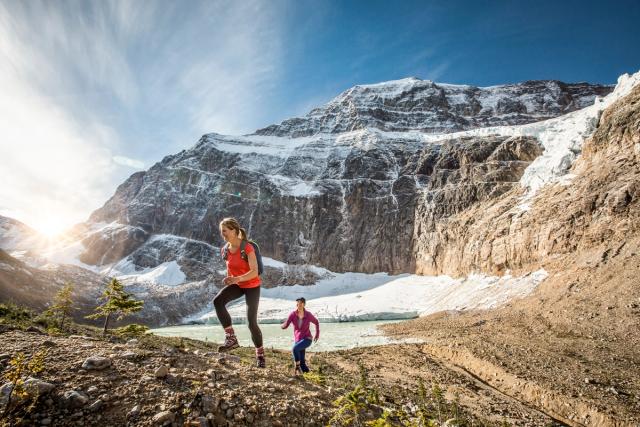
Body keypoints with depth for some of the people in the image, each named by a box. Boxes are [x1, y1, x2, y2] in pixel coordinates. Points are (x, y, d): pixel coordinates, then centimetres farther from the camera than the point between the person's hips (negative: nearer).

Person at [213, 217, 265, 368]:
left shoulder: (247, 248, -23)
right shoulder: (225, 249, -3)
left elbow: (254, 272, -28)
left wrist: (238, 278, -42)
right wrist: (229, 280, 10)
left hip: (252, 286, -5)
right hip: (237, 285, 5)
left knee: (252, 322, -5)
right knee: (218, 301, -25)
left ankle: (260, 353, 18)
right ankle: (231, 338, -18)